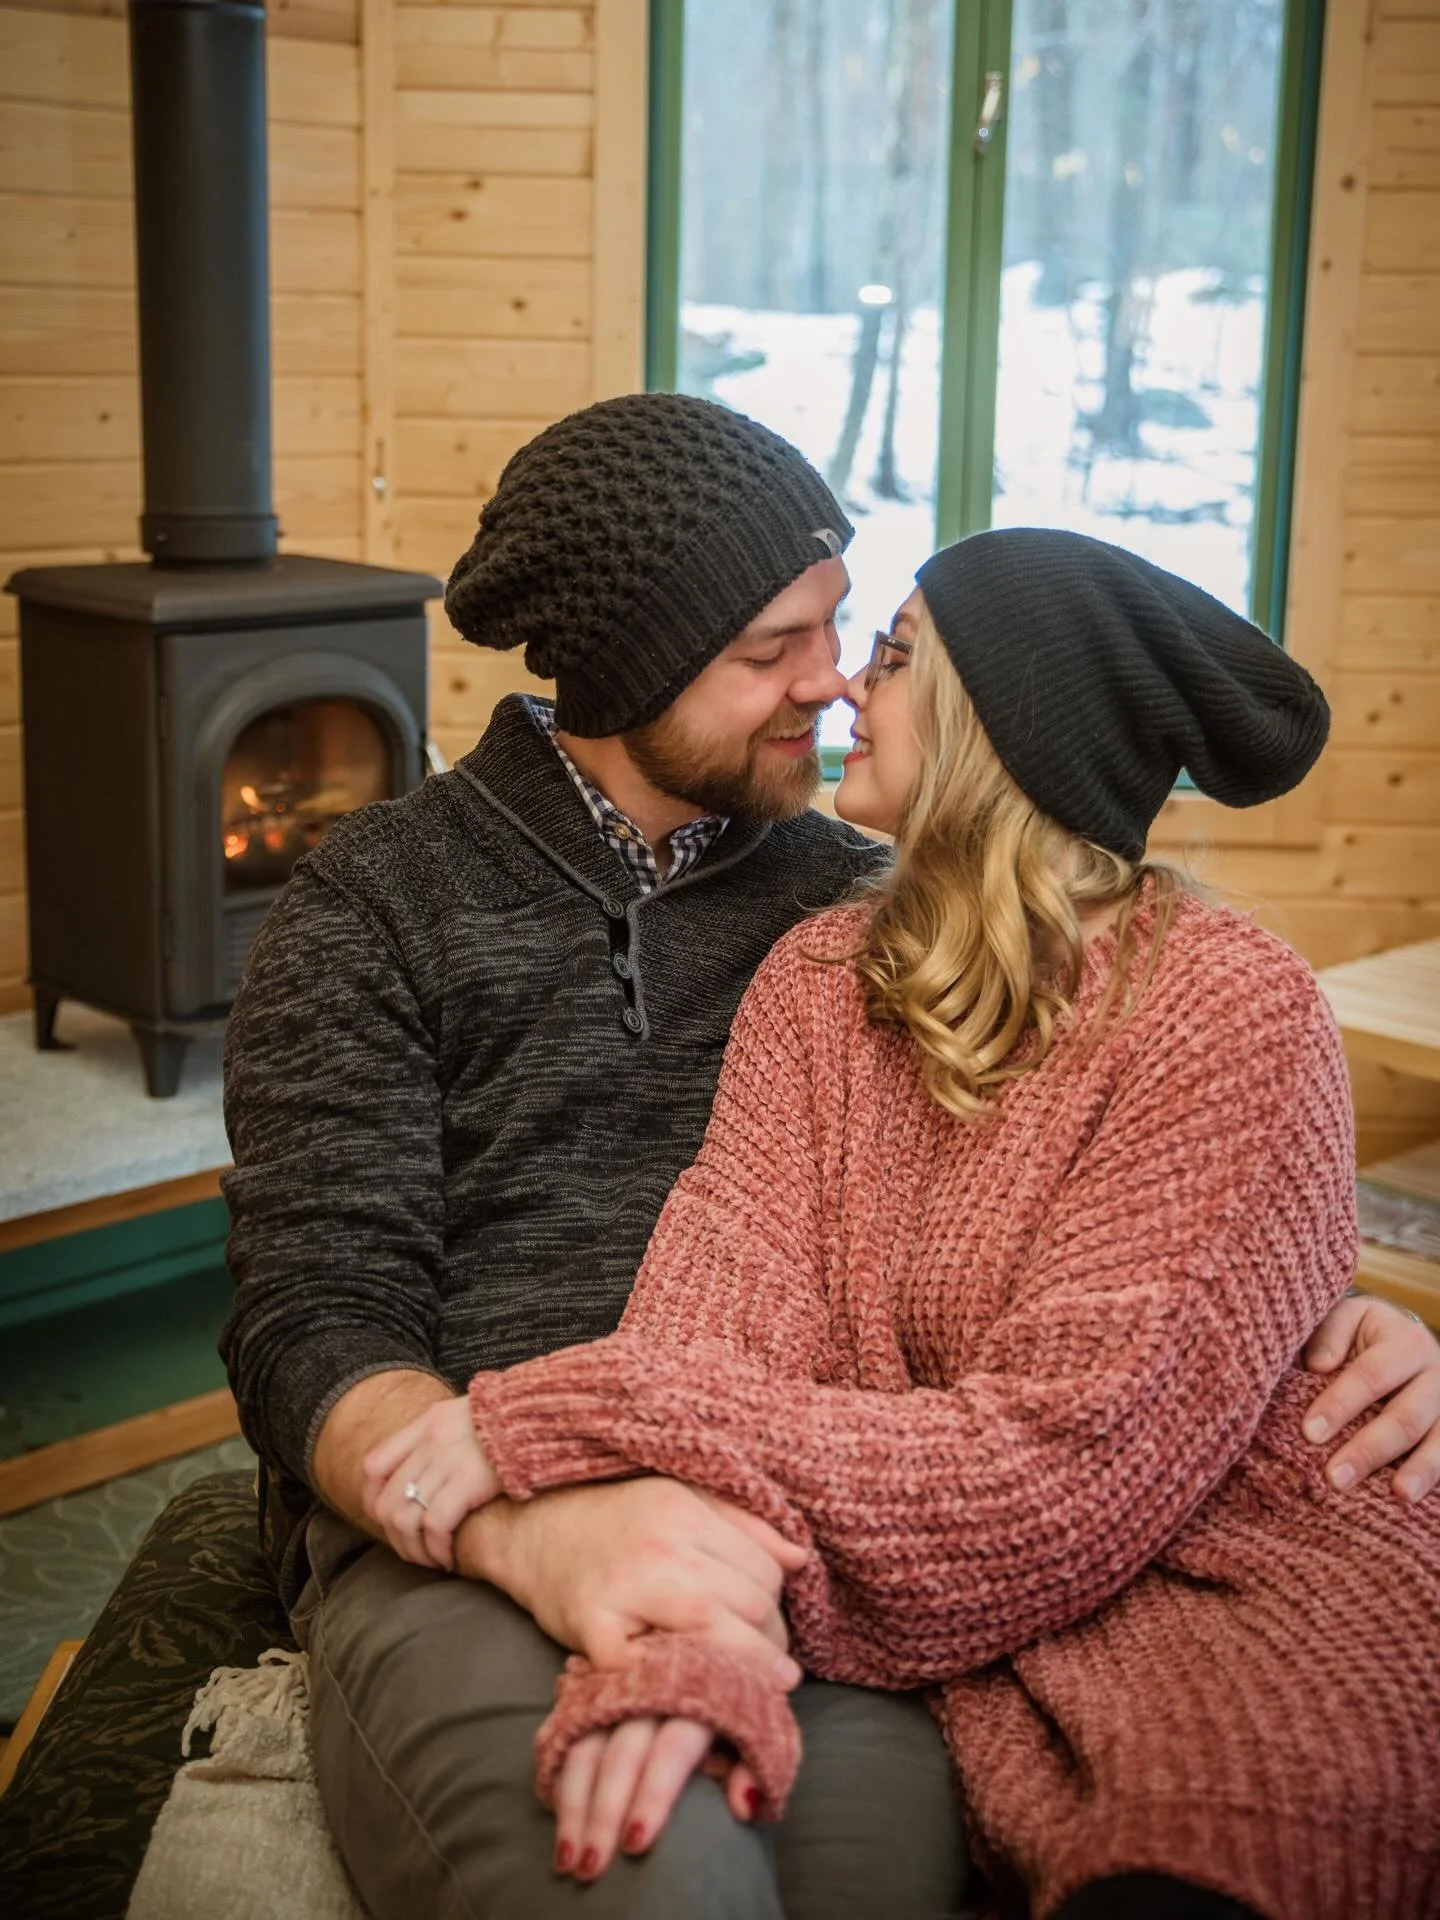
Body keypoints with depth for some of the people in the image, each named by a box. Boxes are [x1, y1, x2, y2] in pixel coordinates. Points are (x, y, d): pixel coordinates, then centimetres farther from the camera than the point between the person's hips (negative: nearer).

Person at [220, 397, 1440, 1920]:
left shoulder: (848, 898, 18)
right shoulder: (379, 904, 7)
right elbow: (314, 1321, -3)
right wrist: (532, 1523, -26)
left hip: (782, 1510, 3)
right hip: (445, 1533, -3)